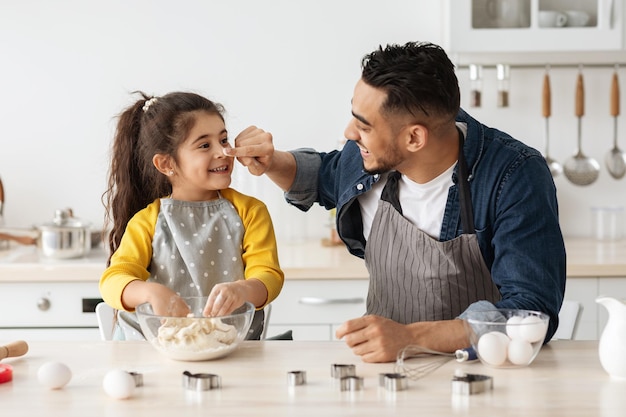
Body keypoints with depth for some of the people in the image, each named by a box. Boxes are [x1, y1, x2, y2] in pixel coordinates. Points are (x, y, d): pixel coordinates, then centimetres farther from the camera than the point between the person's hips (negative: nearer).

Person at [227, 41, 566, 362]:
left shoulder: (516, 178, -21)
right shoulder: (372, 155, -2)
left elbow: (532, 312, -29)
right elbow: (322, 174, 24)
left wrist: (411, 337, -39)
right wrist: (270, 163, 2)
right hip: (386, 368, 4)